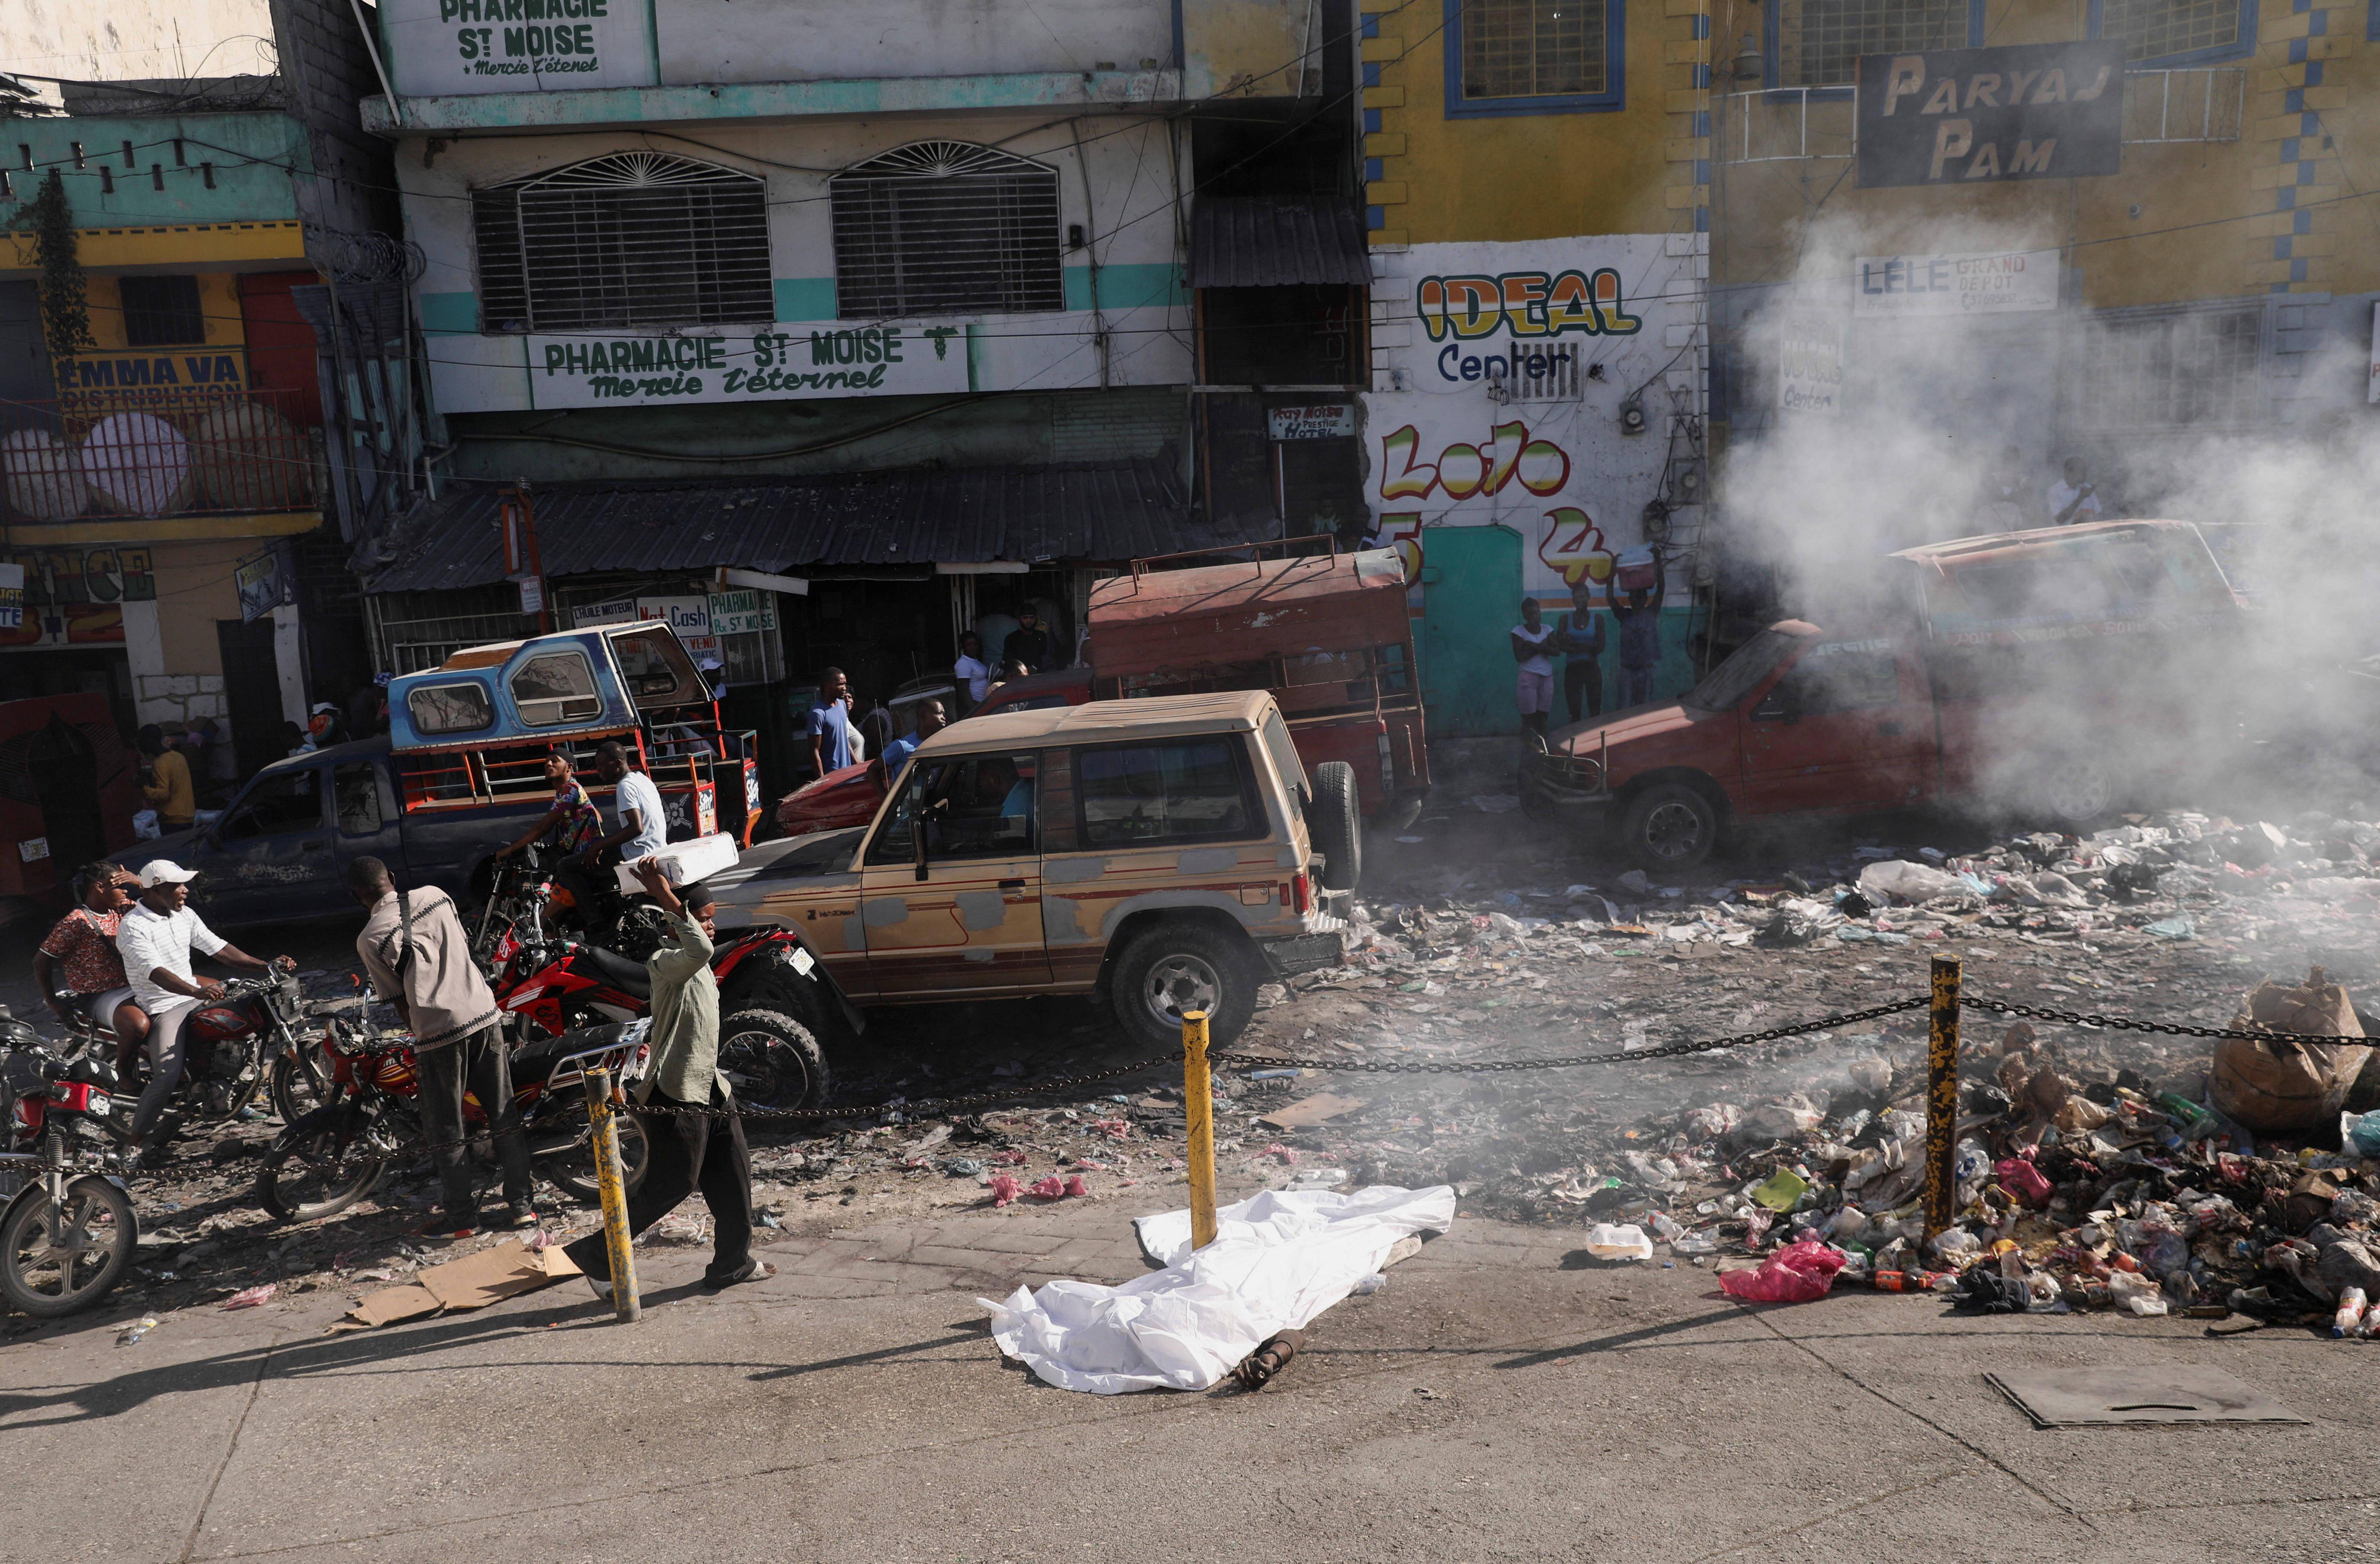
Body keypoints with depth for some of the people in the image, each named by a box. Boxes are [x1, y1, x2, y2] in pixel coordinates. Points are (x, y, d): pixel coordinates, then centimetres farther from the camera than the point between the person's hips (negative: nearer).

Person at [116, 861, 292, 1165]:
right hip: (162, 1007, -8)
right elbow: (155, 972, -28)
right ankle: (137, 1142, -9)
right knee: (168, 1074, -25)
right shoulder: (133, 926, -15)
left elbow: (219, 948, 10)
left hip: (194, 997, 8)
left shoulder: (184, 915, 9)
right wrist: (198, 992, -44)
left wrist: (267, 966, -1)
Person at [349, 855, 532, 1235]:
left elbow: (401, 1004, 0)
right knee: (504, 1116, 11)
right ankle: (521, 1206, 16)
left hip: (439, 1031, -5)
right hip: (485, 1014, 5)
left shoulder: (370, 939, -4)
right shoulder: (435, 895, 8)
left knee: (446, 1132, 10)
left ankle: (463, 1217, 18)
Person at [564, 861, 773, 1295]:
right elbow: (699, 950, -43)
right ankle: (596, 1256, 15)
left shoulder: (692, 964, 12)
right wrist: (669, 899, -44)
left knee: (732, 1178, 13)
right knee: (670, 1186, -1)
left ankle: (732, 1263, 27)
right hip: (676, 1096, -10)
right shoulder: (666, 962, -21)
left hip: (710, 1088, 10)